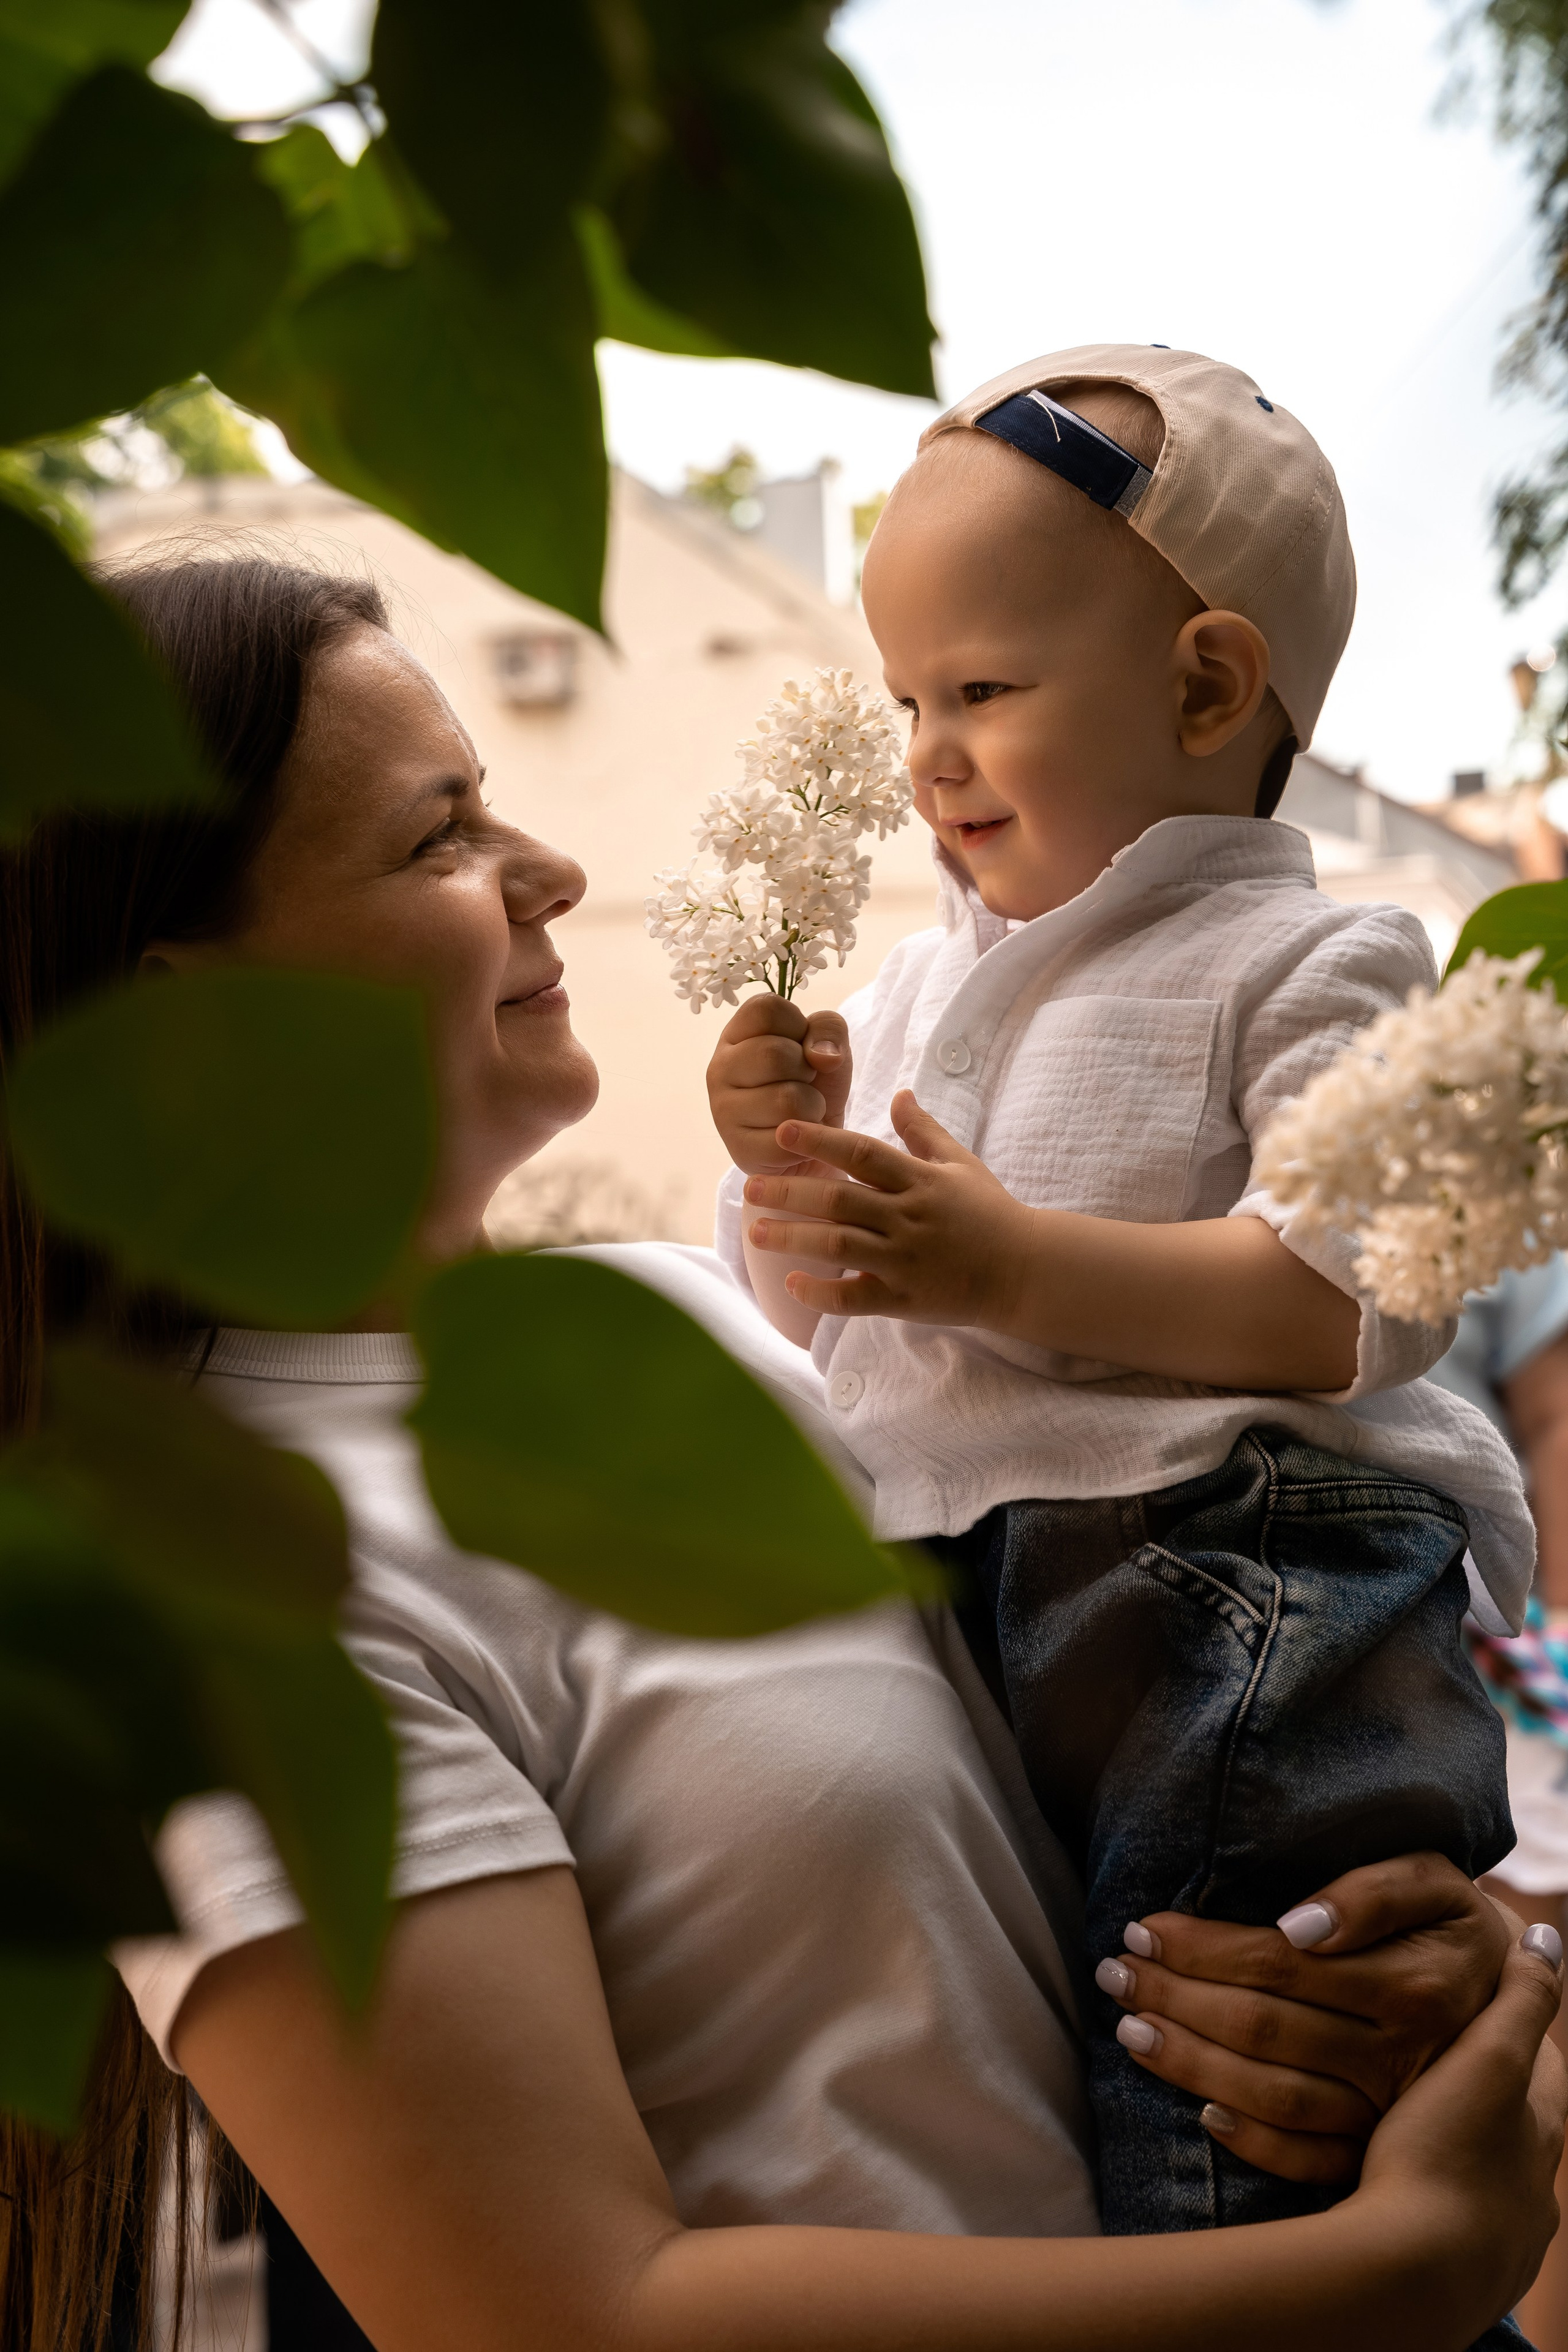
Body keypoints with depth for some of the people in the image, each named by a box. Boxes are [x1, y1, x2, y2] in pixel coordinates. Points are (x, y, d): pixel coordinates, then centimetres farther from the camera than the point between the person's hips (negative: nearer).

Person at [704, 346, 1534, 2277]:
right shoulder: (920, 982, 15)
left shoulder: (1299, 968, -6)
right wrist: (787, 1159, -4)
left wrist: (1010, 1264, -23)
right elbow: (814, 1304, 18)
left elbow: (1361, 1306, -20)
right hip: (929, 1596, 7)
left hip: (1220, 1604, -7)